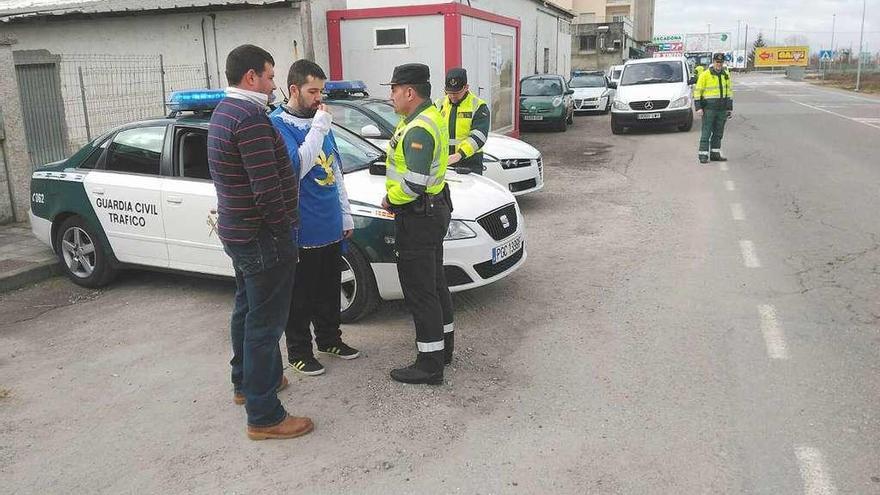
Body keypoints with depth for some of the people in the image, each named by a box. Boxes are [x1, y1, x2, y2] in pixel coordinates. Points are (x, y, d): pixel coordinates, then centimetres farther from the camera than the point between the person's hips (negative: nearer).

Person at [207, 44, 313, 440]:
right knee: (265, 323, -4)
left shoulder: (224, 111, 11)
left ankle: (245, 382, 40)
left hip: (237, 232, 11)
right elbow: (267, 189, -27)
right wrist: (283, 230, -13)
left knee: (247, 309, 22)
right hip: (262, 237, -11)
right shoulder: (250, 118, -21)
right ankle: (264, 417, 5)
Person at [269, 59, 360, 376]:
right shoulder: (278, 124, -11)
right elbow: (297, 167, -26)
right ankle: (299, 351, 20)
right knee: (301, 295, 6)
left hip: (331, 227, 7)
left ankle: (329, 338, 35)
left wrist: (346, 216, 16)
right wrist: (319, 128, -25)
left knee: (329, 290, 19)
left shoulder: (319, 121, 11)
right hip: (302, 231, -7)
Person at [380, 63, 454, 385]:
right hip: (434, 208, 11)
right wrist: (395, 197, 9)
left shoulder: (418, 130, -22)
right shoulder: (430, 116, 11)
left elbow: (414, 182, -30)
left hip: (417, 217, -11)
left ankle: (430, 364, 5)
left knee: (419, 291, -3)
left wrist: (390, 200, -12)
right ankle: (443, 344, 35)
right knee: (434, 282, 20)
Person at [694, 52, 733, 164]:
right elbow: (697, 91, -5)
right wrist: (698, 107, -12)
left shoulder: (726, 74, 12)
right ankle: (703, 155, -4)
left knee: (718, 133, 8)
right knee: (706, 132, -6)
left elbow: (729, 91, 18)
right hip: (709, 108, -5)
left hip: (722, 108, 5)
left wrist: (730, 107, 15)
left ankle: (715, 154, 15)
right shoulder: (705, 74, -5)